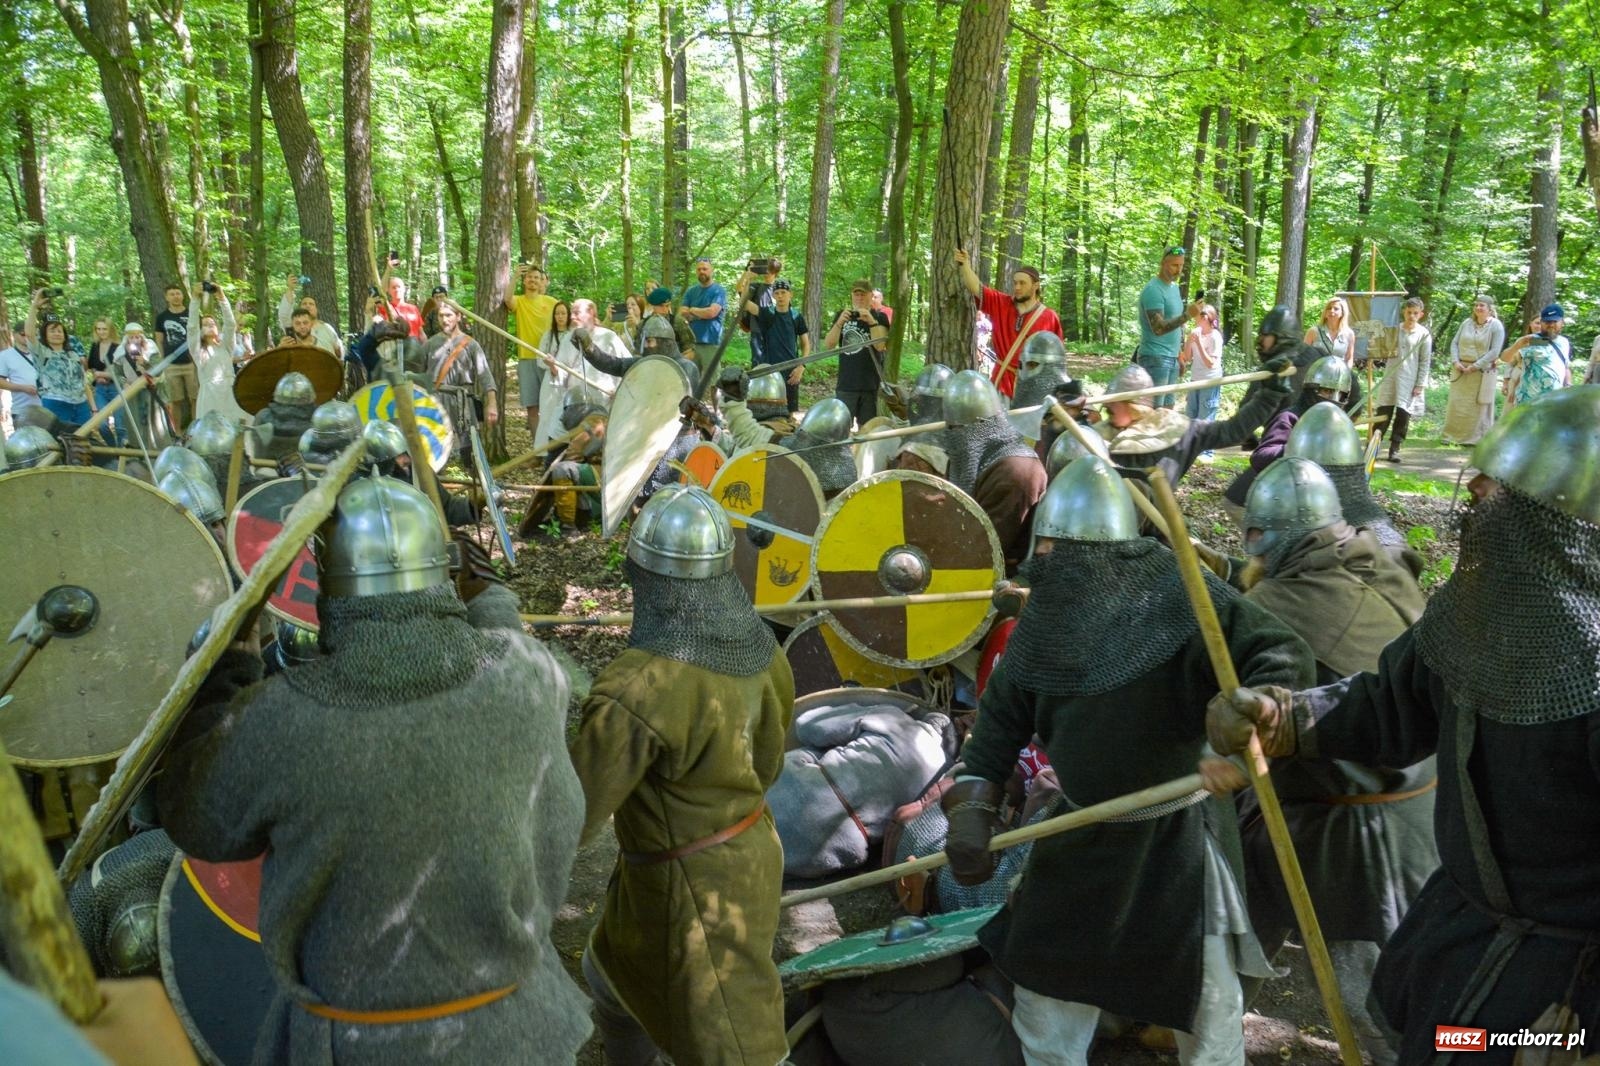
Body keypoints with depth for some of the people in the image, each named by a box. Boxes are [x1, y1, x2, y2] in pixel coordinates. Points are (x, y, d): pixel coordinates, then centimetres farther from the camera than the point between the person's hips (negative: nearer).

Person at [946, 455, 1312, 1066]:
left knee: (1207, 1013, 11)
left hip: (1177, 836, -5)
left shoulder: (1182, 603, -24)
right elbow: (1004, 712, 1)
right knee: (1043, 983, 19)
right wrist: (972, 809, -10)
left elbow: (1283, 655, -25)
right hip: (1083, 832, 5)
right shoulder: (1047, 616, -5)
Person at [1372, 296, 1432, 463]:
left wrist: (1420, 385, -6)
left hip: (1410, 380, -2)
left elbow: (1425, 362, -1)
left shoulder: (1424, 334, -1)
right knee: (1384, 412, 1)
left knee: (1403, 414, 0)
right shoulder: (1395, 329, 5)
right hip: (1391, 376, 2)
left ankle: (1395, 449, 7)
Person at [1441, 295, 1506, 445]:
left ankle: (1475, 437, 7)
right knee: (1457, 404, 7)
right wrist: (1455, 361, -8)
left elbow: (1494, 351, -13)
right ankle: (1453, 435, 15)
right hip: (1461, 370, 5)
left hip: (1483, 372, -4)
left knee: (1479, 406, 1)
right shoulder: (1467, 323, 7)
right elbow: (1454, 343, 8)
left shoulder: (1496, 326, -7)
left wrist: (1475, 366, -17)